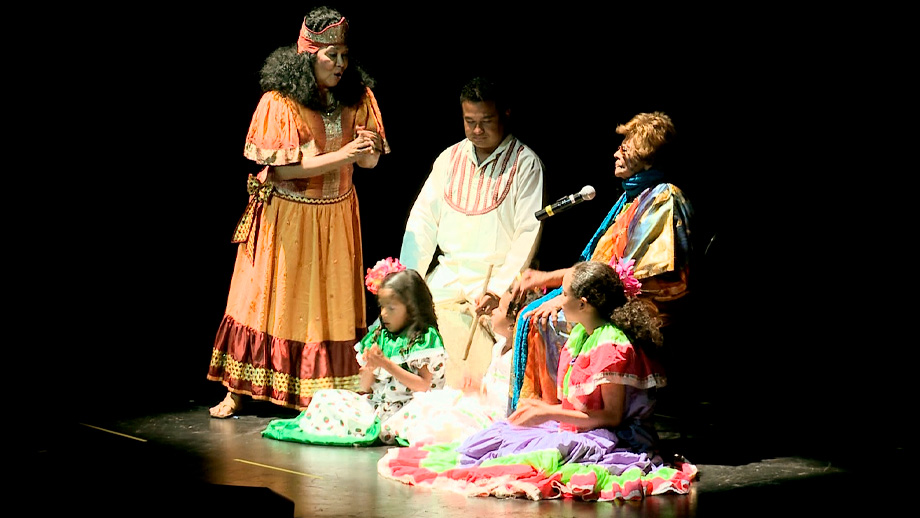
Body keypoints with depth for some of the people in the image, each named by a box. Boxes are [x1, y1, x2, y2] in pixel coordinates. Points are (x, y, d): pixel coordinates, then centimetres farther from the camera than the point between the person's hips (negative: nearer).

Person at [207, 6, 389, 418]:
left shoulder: (358, 98, 1)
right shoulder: (279, 102, -13)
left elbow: (370, 161, 3)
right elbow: (280, 168, -19)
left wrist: (367, 148, -22)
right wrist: (341, 155, -24)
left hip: (336, 215, 4)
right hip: (286, 217, -4)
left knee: (332, 301, 5)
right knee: (270, 298, 1)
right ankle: (236, 392, 9)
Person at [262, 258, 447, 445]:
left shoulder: (426, 337, -6)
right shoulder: (378, 336, 13)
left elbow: (423, 385, -15)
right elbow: (366, 388, 14)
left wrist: (386, 363, -16)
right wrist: (368, 370, -10)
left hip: (403, 408, -7)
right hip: (374, 403, 7)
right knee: (326, 397, -8)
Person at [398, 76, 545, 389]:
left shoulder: (524, 162, 0)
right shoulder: (450, 158, 14)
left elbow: (528, 232, -7)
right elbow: (423, 220, 13)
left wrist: (498, 289, -17)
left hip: (500, 280, -4)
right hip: (449, 278, 4)